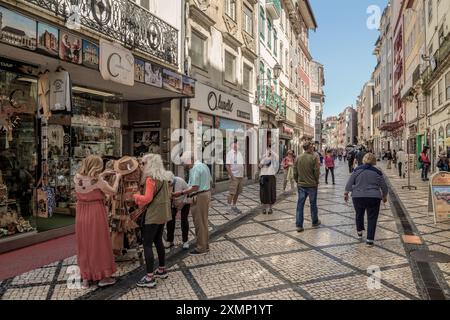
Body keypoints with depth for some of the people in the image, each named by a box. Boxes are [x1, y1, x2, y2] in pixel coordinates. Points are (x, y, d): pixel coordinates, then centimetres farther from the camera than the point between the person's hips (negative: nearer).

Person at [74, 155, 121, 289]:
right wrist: (117, 178, 8)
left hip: (82, 215, 5)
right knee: (99, 244, 7)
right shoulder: (98, 180, -18)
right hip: (96, 214, -5)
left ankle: (86, 277, 23)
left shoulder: (77, 178, -2)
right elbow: (113, 191, -7)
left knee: (84, 245, 15)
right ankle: (103, 276, 17)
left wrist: (103, 175, 17)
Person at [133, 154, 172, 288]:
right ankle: (162, 270, 29)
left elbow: (147, 199, -21)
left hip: (153, 215, -9)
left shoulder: (150, 178, -16)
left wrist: (136, 196, -4)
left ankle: (150, 278, -2)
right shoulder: (164, 177, 9)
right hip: (162, 213, 9)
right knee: (158, 241, 19)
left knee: (147, 244, -4)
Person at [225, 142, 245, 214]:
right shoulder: (230, 153, -7)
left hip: (241, 176, 7)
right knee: (232, 193, -6)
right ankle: (229, 208, 0)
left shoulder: (239, 153, 14)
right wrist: (231, 175, -18)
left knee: (237, 193, 11)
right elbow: (228, 166, -13)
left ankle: (234, 207, 21)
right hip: (234, 176, -7)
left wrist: (242, 175, 13)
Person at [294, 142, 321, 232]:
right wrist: (316, 181, 5)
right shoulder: (313, 158, -12)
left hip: (301, 185, 3)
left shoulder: (298, 158, 1)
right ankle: (315, 222, 30)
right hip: (312, 185, -3)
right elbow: (316, 172, -12)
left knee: (300, 205, 5)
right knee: (313, 204, 13)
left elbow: (295, 172, 5)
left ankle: (299, 225, 4)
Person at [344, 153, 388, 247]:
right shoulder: (377, 172, 0)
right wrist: (384, 196, 22)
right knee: (372, 218, 4)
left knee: (359, 214, 21)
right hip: (373, 198, -1)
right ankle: (369, 240, 1)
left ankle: (359, 232, 34)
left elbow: (349, 183, 0)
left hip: (358, 197, 1)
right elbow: (384, 187, 7)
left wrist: (346, 193, 11)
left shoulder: (357, 170, -1)